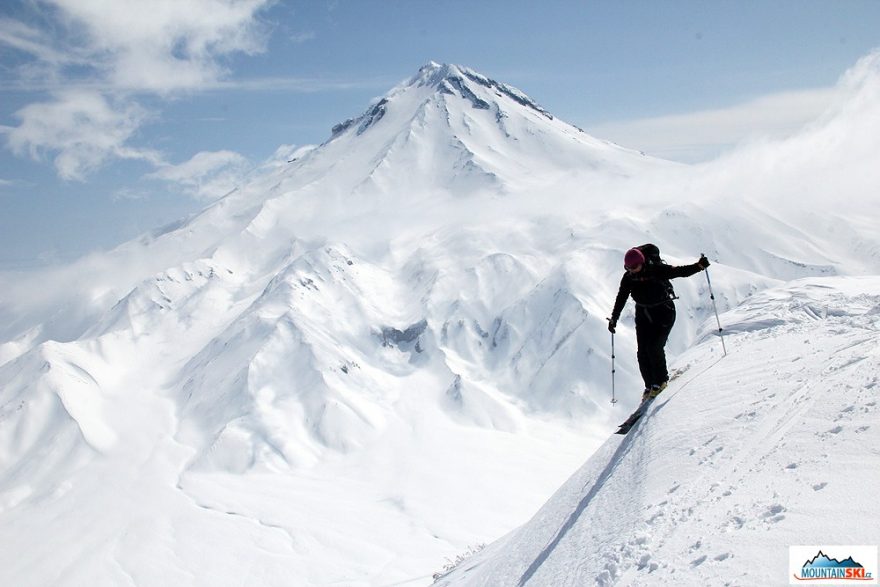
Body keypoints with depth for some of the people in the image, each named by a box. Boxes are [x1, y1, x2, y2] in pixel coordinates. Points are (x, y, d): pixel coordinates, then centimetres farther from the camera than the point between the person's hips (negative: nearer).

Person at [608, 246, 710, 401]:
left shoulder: (657, 270, -18)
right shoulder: (628, 278, -6)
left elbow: (681, 271, -19)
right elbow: (621, 299, 3)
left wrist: (699, 266, -34)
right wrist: (613, 319, 3)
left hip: (664, 313, -5)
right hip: (643, 315, 5)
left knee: (654, 347, -16)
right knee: (643, 352, -1)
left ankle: (661, 381, 5)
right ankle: (650, 385, 14)